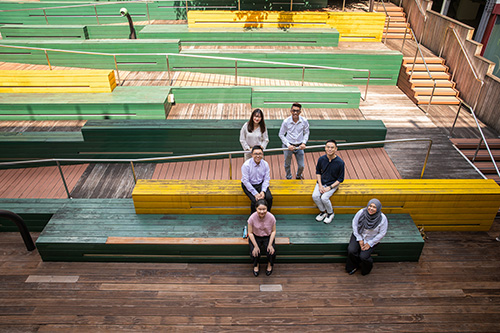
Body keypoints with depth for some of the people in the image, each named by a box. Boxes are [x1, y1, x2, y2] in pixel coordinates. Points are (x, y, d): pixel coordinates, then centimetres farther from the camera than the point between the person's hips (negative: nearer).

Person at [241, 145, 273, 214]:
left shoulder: (265, 164, -8)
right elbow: (245, 181, -19)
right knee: (256, 200, -26)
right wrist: (255, 193, -23)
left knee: (269, 198, -20)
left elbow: (266, 179, -3)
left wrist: (263, 191, -19)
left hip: (261, 184, 4)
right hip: (248, 185, -3)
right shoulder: (246, 165, -20)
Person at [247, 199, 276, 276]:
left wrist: (270, 244, -18)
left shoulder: (271, 217, -22)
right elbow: (250, 233, -12)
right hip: (255, 237, 0)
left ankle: (270, 264, 12)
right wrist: (256, 246, -20)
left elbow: (273, 231, -8)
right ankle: (256, 265, 12)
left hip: (268, 237, 1)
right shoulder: (252, 218, -23)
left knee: (271, 251, -23)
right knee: (255, 252, -24)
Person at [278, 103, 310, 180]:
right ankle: (289, 178, 43)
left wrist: (304, 143, -8)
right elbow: (281, 134, -4)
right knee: (287, 165, 15)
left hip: (299, 146, 2)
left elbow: (306, 133, 6)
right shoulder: (286, 121, -14)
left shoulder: (304, 121, -10)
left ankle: (298, 177, 43)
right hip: (288, 146, -1)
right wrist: (288, 145, -13)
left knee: (301, 166, 9)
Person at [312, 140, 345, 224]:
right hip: (322, 182, 4)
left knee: (324, 198, -25)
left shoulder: (340, 162, -17)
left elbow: (340, 179, -8)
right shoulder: (321, 159, -8)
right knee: (315, 196, -20)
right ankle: (323, 212, 7)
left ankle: (331, 213, 6)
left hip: (333, 184, -3)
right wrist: (320, 185, -6)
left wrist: (329, 188, -16)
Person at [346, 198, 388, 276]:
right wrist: (359, 239, -8)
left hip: (371, 239, -2)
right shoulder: (361, 212, -19)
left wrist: (370, 243, -11)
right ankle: (353, 266, 13)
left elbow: (382, 233, -11)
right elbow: (354, 224, -6)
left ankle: (366, 269, 19)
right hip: (359, 235, 2)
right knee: (351, 251, -19)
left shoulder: (382, 218, -22)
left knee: (363, 256, -18)